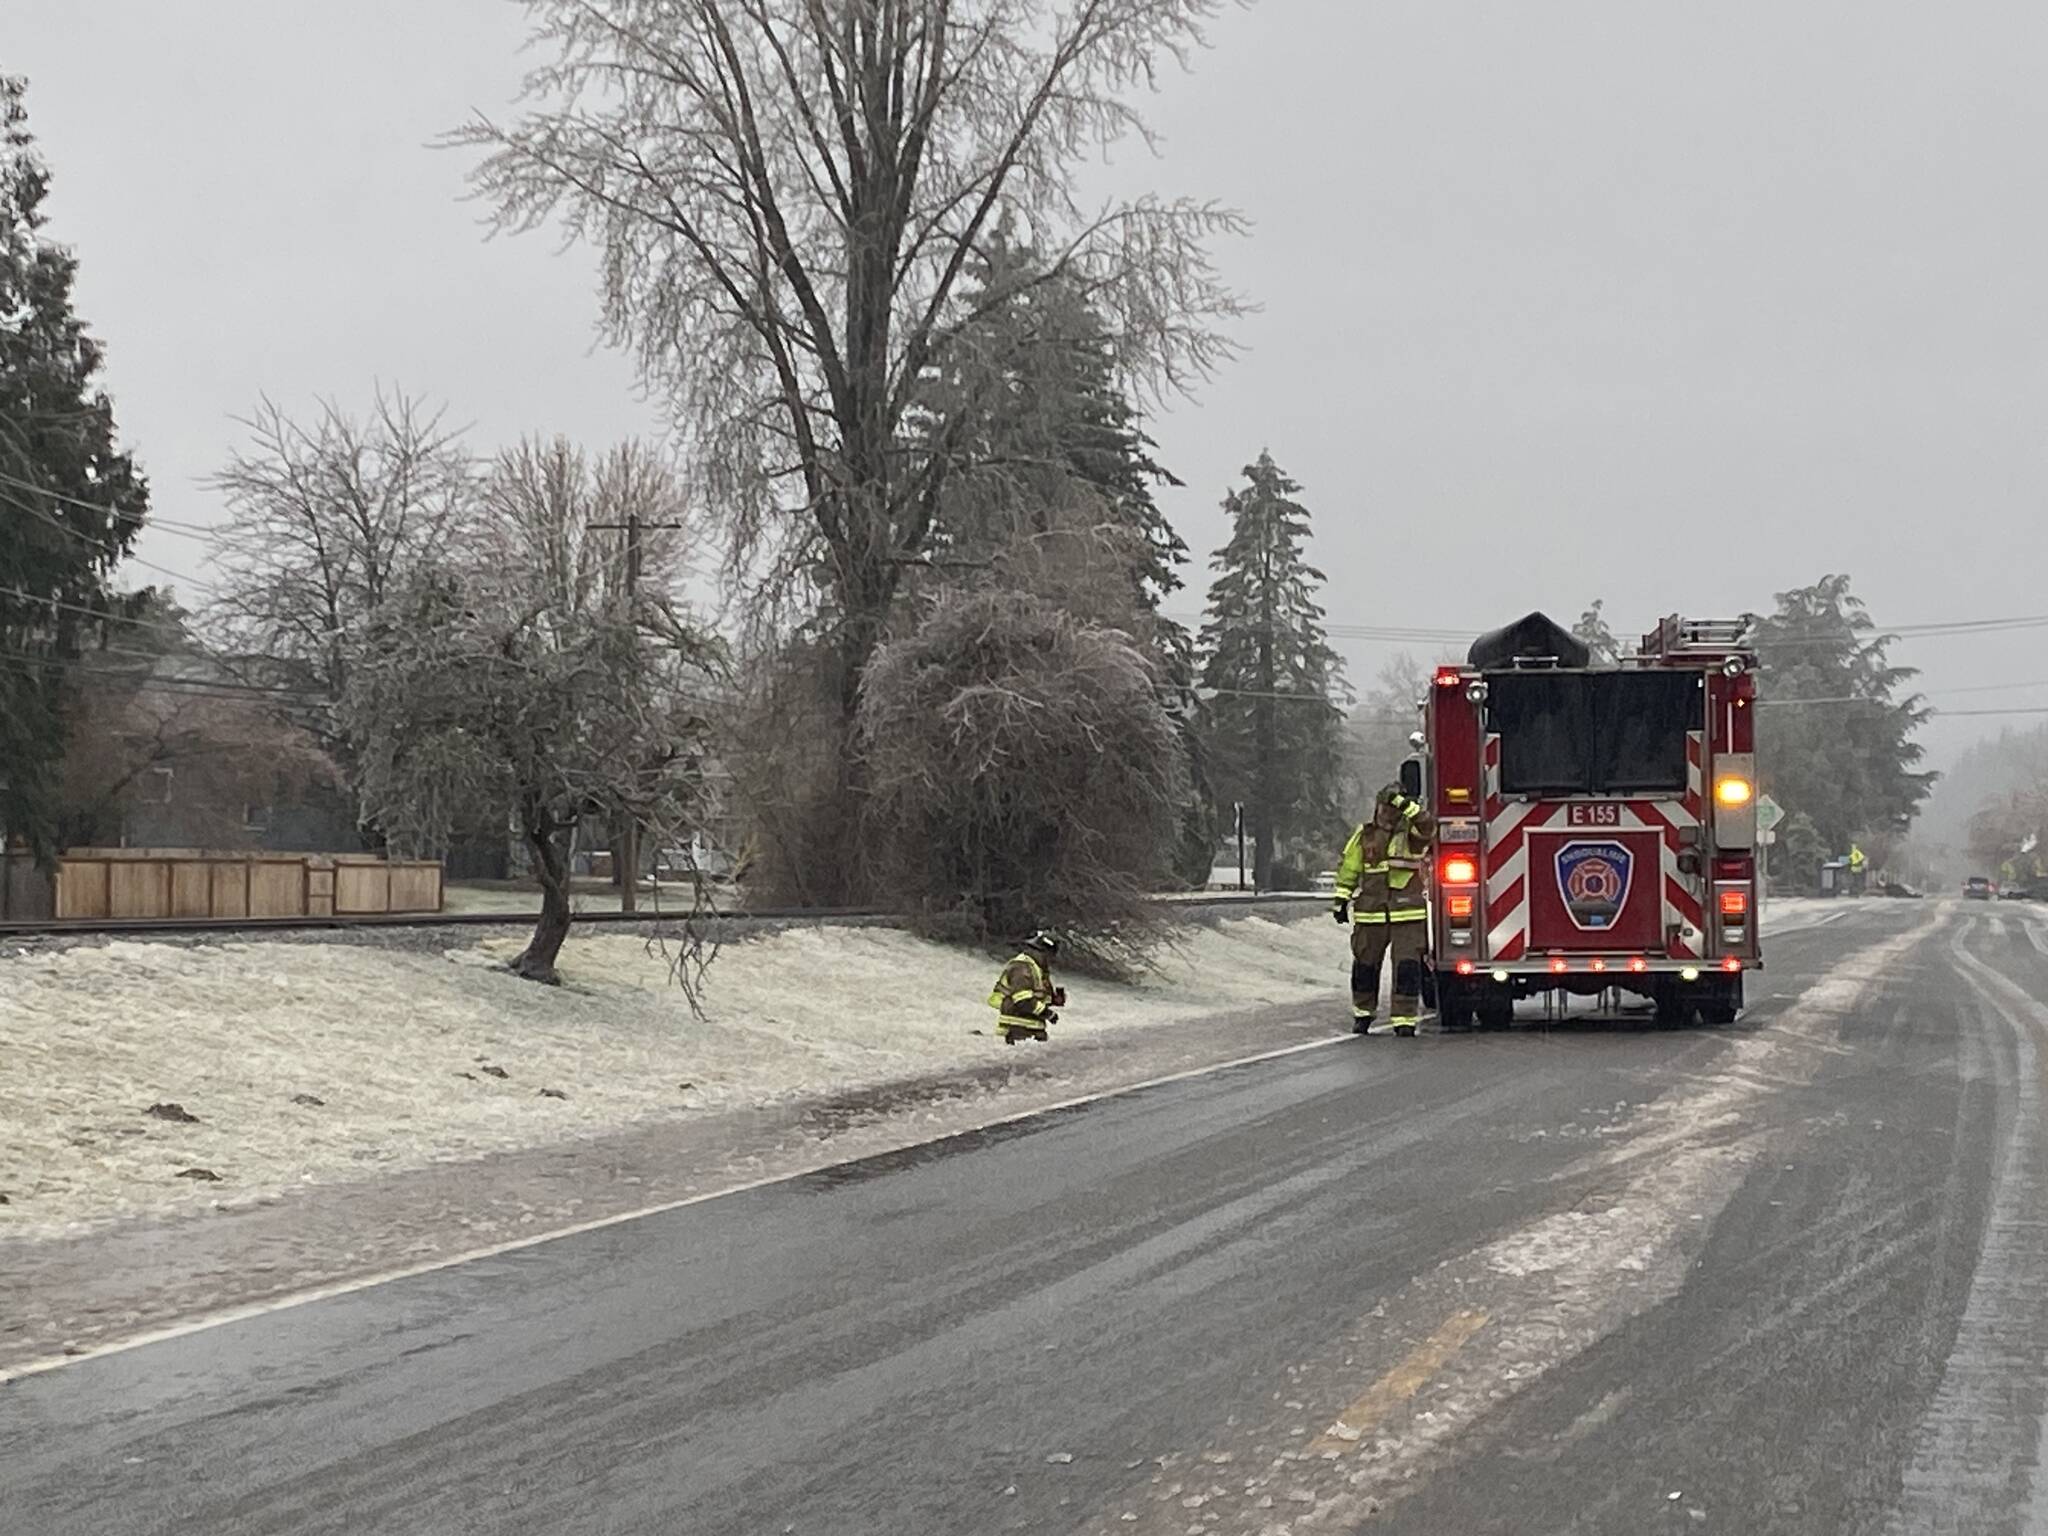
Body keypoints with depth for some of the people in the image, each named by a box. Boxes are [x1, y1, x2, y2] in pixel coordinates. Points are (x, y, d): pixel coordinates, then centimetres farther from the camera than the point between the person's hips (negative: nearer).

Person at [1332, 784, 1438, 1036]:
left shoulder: (1413, 833, 3)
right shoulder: (1365, 834, 8)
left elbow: (1428, 825, -21)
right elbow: (1348, 869, 11)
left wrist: (1405, 804, -24)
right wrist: (1342, 901, 8)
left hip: (1408, 913, -2)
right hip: (1370, 912, 2)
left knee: (1407, 967, -7)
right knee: (1365, 965, 9)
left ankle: (1405, 1019, -3)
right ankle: (1362, 1014, 25)